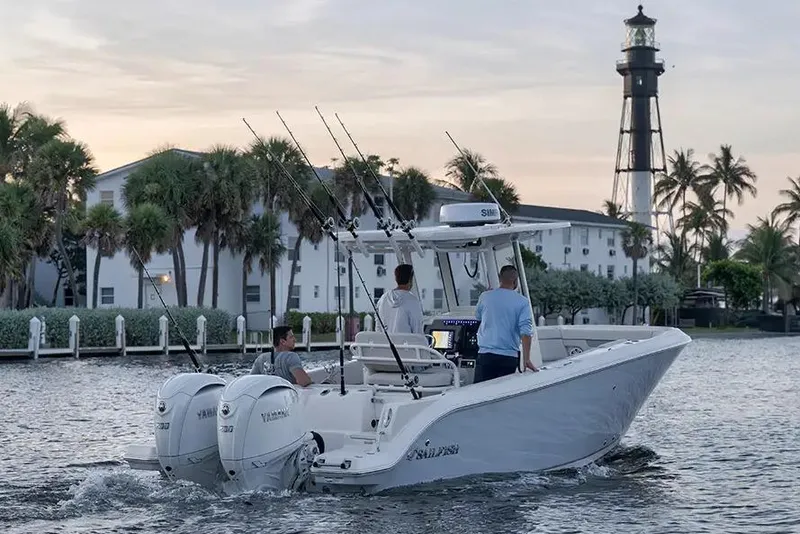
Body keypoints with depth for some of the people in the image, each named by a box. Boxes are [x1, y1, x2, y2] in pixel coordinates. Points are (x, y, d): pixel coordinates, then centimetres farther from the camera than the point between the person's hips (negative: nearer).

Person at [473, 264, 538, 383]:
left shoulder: (485, 296, 3)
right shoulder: (522, 302, -1)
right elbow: (526, 332, -9)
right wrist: (526, 360, -10)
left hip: (486, 354, 0)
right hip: (510, 357, 0)